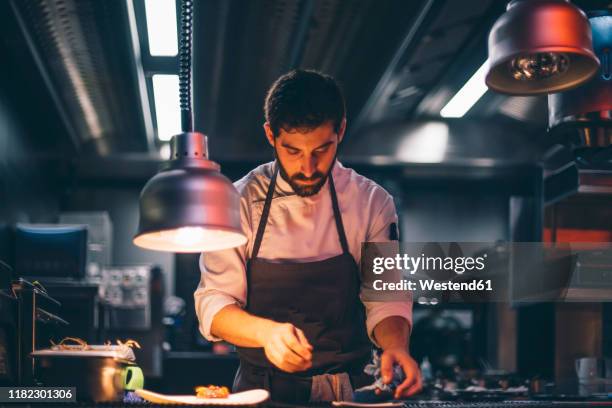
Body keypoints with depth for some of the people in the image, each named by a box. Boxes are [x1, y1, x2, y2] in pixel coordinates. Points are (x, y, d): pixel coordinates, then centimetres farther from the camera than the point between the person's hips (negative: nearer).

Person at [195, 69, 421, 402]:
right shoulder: (241, 201, -1)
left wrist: (396, 346, -20)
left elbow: (386, 301, 2)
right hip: (261, 390, 0)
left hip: (345, 390, 0)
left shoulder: (372, 203, 0)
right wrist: (267, 332, -23)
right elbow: (214, 305, -3)